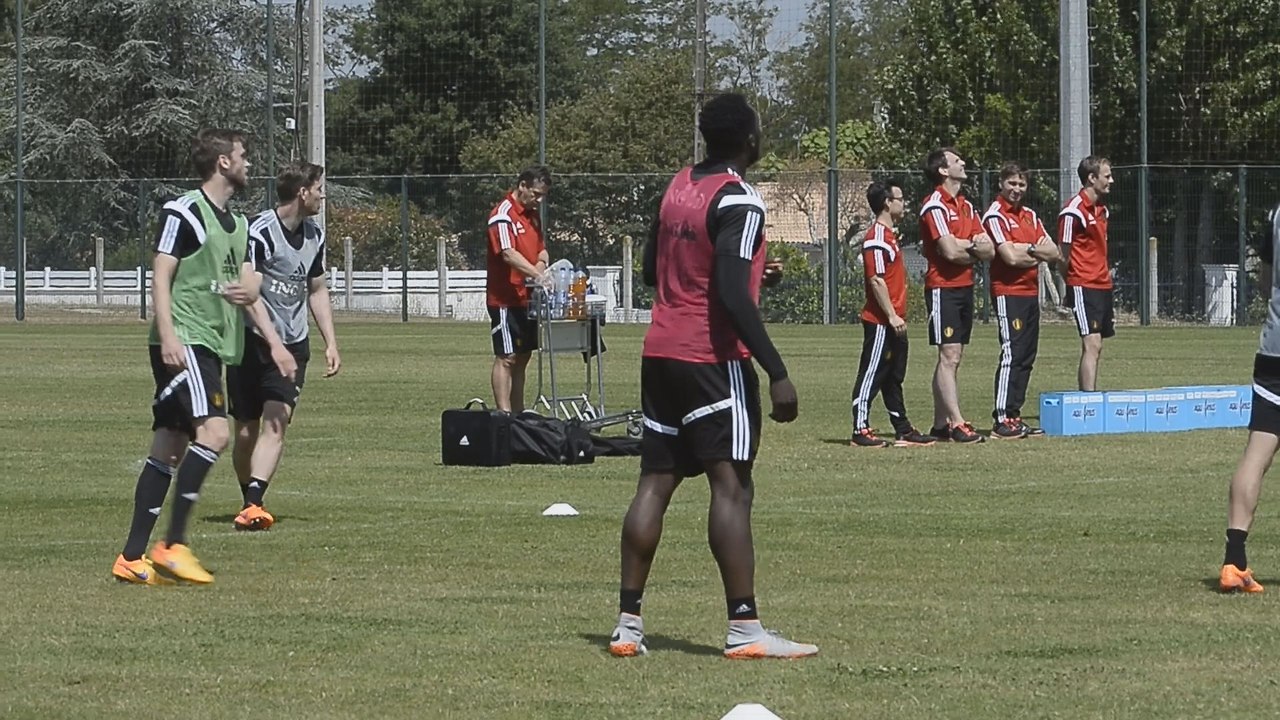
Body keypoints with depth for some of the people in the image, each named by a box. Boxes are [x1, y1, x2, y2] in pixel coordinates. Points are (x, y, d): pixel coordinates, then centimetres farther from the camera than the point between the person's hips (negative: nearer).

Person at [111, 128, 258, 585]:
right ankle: (172, 545, -20)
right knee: (214, 431, -21)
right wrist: (168, 336, -21)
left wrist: (246, 291, -5)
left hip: (210, 346, 9)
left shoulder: (236, 224, 20)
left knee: (170, 446, 6)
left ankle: (133, 557, 6)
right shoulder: (184, 213, -6)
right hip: (183, 342, -9)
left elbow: (249, 281, 20)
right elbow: (160, 277, -11)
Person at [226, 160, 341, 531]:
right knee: (246, 430, 1)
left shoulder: (314, 235, 10)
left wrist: (331, 343, 16)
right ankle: (250, 501, 18)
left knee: (275, 423, -14)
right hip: (252, 341, -4)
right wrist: (275, 345, -26)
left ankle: (252, 507, -24)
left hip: (293, 345, 5)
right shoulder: (261, 232, -13)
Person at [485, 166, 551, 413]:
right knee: (506, 358, -8)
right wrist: (539, 275, -35)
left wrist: (542, 264, -4)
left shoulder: (533, 216, 14)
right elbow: (509, 254, -26)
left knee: (522, 357, 12)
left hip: (527, 298, 9)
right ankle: (504, 415, -9)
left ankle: (518, 413, 17)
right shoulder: (503, 216, -14)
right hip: (506, 299, -9)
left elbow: (541, 251, 20)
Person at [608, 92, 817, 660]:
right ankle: (744, 629, -13)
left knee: (655, 482, 9)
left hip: (660, 352, 8)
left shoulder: (678, 187, 11)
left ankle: (628, 623, 8)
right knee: (732, 486, -8)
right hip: (714, 358, -8)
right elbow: (732, 295, -21)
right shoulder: (738, 201, -13)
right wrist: (777, 373, -22)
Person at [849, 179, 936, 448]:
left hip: (893, 322, 10)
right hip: (881, 322, -10)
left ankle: (903, 430, 18)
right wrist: (892, 316, -21)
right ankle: (861, 430, -3)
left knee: (894, 378, 13)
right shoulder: (876, 238, -15)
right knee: (871, 375, -6)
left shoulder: (888, 235, 16)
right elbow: (876, 280, -20)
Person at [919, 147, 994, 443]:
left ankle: (941, 424, 12)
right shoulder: (935, 206, -10)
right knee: (949, 357, -11)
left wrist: (967, 246, -11)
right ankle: (956, 424, -14)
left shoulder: (966, 206, 16)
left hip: (965, 286, 8)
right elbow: (950, 252, -19)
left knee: (952, 358, 9)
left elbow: (989, 250, 10)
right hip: (944, 288, -8)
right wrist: (974, 248, 0)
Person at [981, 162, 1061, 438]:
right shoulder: (994, 216, -7)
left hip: (1031, 292, 8)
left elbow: (1054, 254, 9)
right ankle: (1002, 420, -14)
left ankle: (1014, 416, 11)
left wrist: (1027, 249, -8)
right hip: (1008, 293, -8)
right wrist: (1038, 254, 0)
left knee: (1027, 357, 7)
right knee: (1012, 355, -12)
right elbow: (1011, 257, -17)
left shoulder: (1030, 216, 18)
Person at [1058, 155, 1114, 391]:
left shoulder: (1102, 210, 14)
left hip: (1102, 285, 9)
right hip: (1084, 287, -9)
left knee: (1094, 348, 9)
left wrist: (1106, 276, 14)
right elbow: (1064, 254, -9)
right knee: (1092, 345, -14)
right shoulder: (1074, 211, -13)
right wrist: (1068, 290, -6)